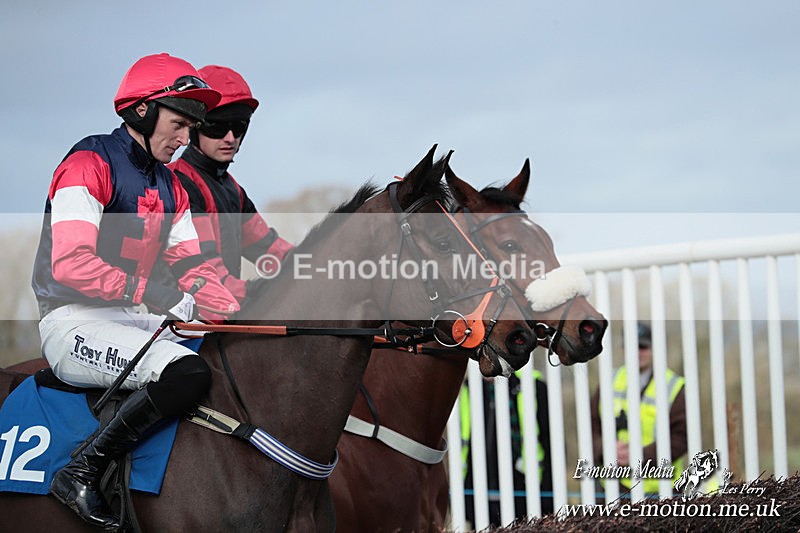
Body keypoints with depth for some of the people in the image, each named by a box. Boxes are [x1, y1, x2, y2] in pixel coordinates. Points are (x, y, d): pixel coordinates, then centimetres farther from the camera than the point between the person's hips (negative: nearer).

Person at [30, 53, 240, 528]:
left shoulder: (170, 187, 17)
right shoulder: (89, 164, -11)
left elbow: (192, 267, 13)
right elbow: (71, 263, -23)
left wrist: (235, 315, -5)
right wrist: (147, 290, -32)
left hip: (136, 321, 9)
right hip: (75, 323, -9)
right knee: (188, 374, -31)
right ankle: (81, 475, -22)